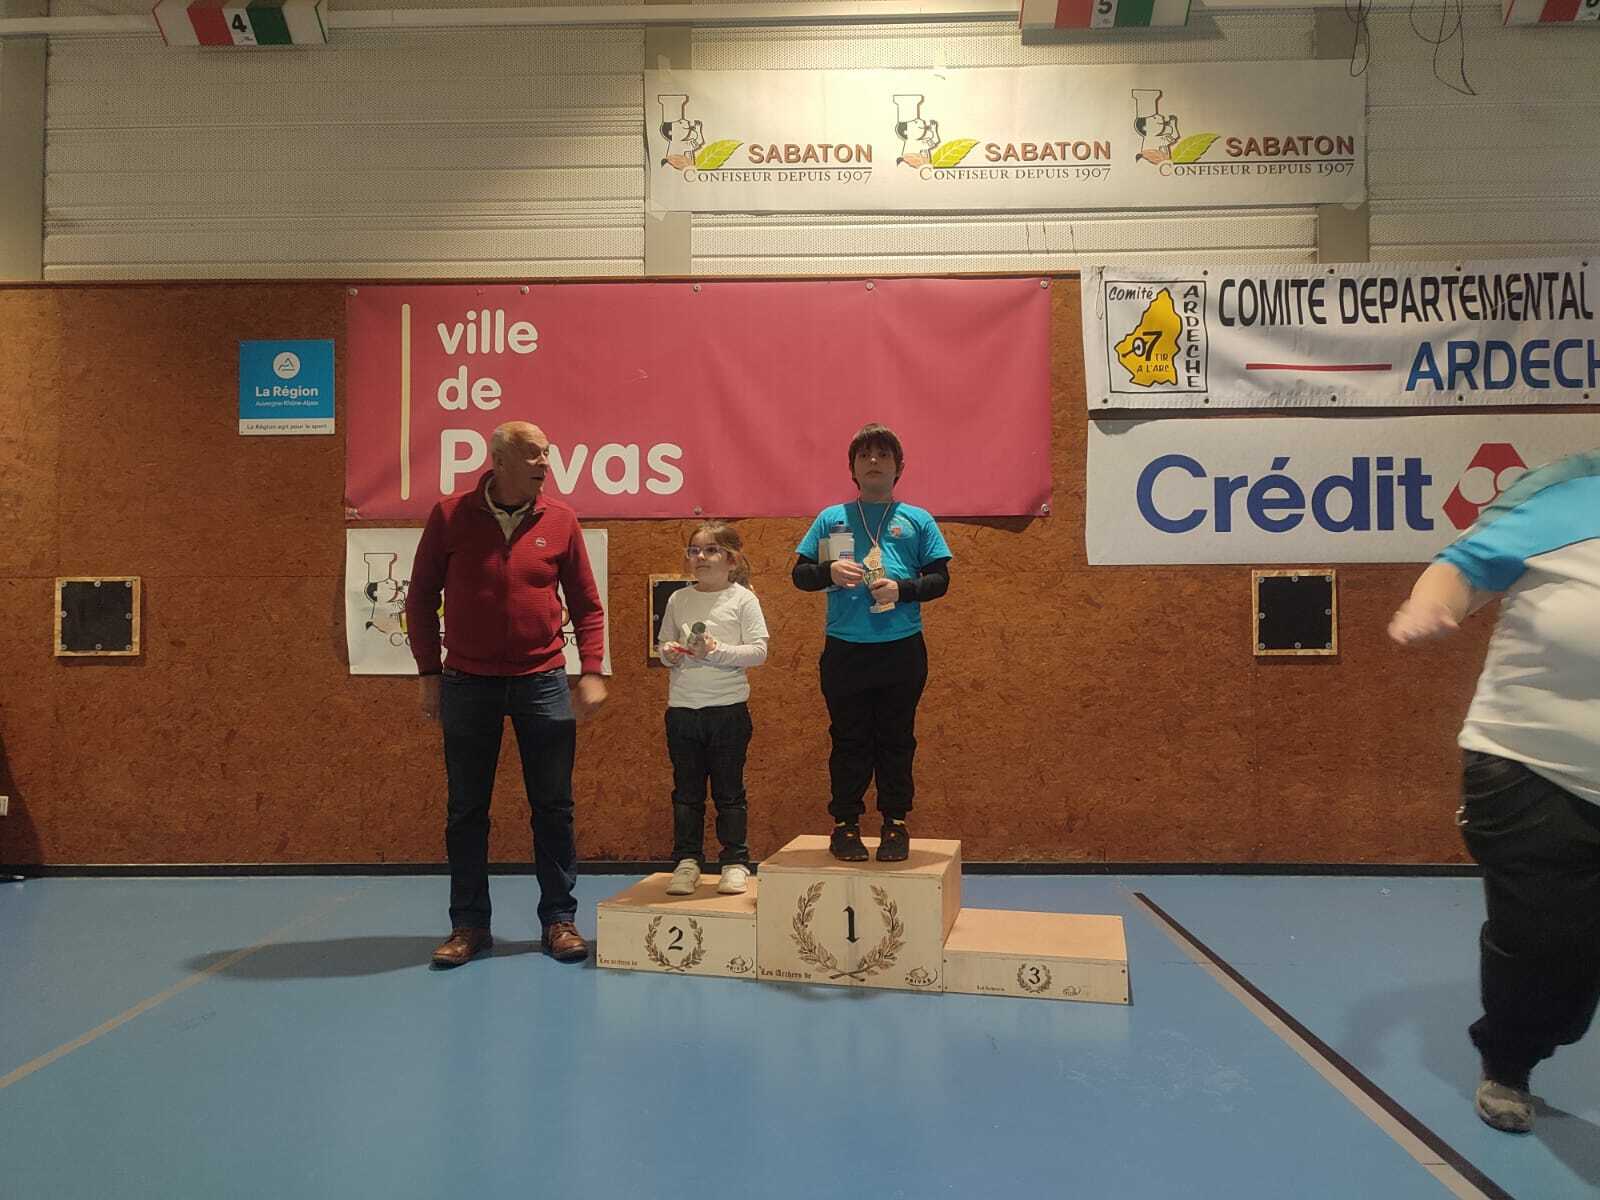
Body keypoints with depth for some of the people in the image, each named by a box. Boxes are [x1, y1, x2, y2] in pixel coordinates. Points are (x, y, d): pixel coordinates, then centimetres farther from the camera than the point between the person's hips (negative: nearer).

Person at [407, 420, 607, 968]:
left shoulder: (560, 520, 0)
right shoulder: (449, 516, -3)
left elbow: (586, 604, 6)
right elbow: (421, 598, 4)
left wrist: (592, 672, -4)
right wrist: (429, 674, 0)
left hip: (542, 682, 1)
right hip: (468, 683, 0)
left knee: (553, 805, 5)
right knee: (466, 809, 7)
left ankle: (559, 919, 18)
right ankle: (469, 924, 20)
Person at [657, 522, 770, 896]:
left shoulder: (743, 599, -3)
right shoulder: (678, 600, 8)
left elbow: (759, 650, -9)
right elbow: (663, 646, 15)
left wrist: (717, 652, -19)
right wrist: (670, 653, -7)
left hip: (728, 707, -3)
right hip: (682, 707, 3)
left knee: (729, 789, 6)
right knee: (686, 790, 10)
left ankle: (735, 863, 16)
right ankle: (686, 861, 19)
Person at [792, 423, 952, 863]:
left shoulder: (917, 520, 10)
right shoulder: (831, 518, 11)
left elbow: (940, 579, 6)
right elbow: (799, 574, 9)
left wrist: (902, 588, -12)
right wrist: (829, 571, -12)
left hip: (902, 649, 0)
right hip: (844, 651, 0)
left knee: (897, 740, 6)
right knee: (849, 741, 5)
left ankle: (895, 823, 16)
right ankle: (845, 824, 14)